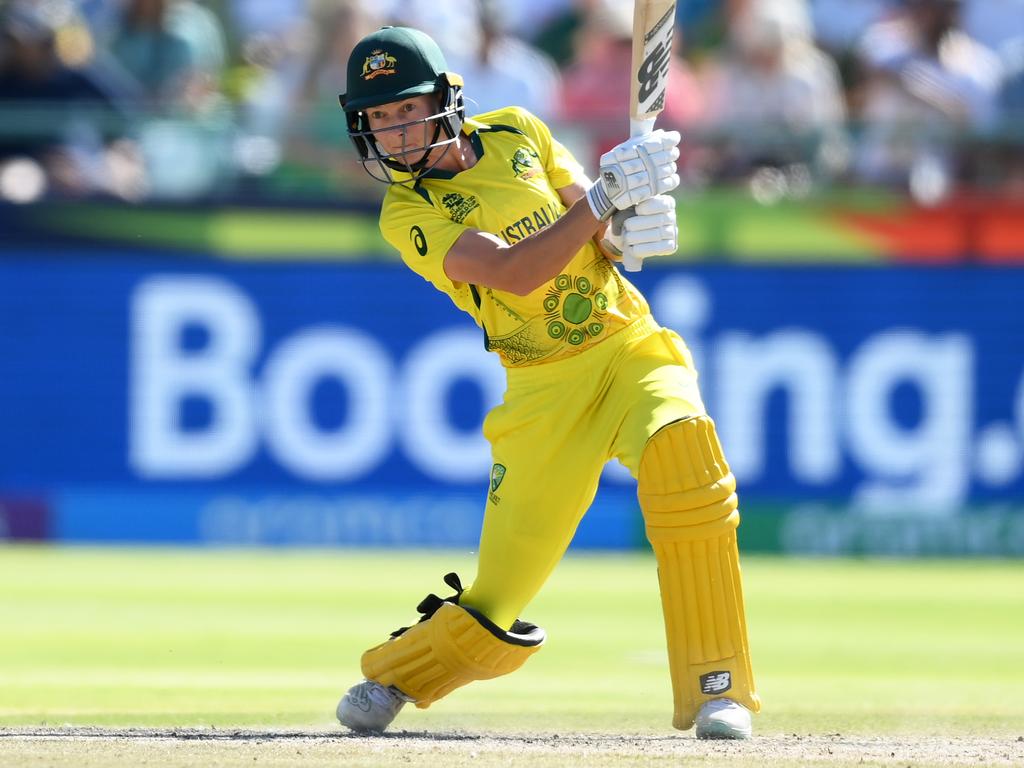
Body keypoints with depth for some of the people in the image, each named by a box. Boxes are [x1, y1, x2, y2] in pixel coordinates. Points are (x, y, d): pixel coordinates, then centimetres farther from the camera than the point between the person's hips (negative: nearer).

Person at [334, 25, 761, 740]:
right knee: (499, 601, -5)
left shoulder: (517, 133, 5)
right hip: (545, 384, -2)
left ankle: (715, 687, -27)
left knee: (682, 447, -33)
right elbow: (511, 272, -21)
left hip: (630, 343, 2)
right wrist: (604, 195, -26)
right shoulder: (408, 212, -7)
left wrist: (628, 225, -15)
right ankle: (395, 675, 31)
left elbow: (600, 229, 8)